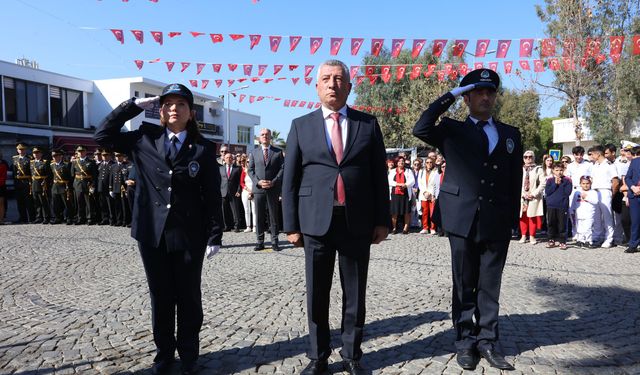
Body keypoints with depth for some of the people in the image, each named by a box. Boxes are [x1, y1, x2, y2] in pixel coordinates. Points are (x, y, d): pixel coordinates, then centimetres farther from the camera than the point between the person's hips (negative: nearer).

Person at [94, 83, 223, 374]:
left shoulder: (203, 148, -2)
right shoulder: (145, 139, 5)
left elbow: (212, 196, -3)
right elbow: (102, 136, 2)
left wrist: (215, 235, -7)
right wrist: (134, 106, -2)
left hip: (189, 235, -2)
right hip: (152, 233, 2)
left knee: (188, 298, 10)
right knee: (160, 297, 14)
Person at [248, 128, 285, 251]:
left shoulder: (278, 152, 7)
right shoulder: (254, 152, 11)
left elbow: (282, 168, 1)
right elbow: (250, 170, 8)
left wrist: (274, 182, -12)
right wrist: (258, 182, -9)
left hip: (273, 189, -1)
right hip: (258, 188, 1)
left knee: (273, 216, 3)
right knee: (259, 216, 3)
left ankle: (274, 241, 9)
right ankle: (260, 241, 10)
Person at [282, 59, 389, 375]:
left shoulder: (368, 124, 7)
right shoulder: (301, 126, 6)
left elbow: (379, 176, 6)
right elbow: (290, 180, 5)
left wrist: (382, 220, 1)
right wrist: (291, 225, 0)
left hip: (358, 222, 0)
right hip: (316, 222, 0)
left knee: (355, 294, 10)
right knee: (317, 294, 9)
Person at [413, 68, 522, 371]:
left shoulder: (511, 134, 13)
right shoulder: (452, 130, 5)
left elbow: (515, 181, 11)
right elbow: (421, 129, -15)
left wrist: (512, 218, 5)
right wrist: (449, 96, -7)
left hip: (497, 222, 2)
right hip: (463, 220, -2)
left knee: (490, 285, 10)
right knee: (465, 285, 8)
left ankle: (487, 341, 21)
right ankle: (466, 341, 20)